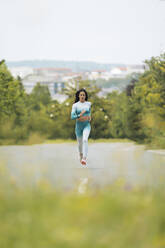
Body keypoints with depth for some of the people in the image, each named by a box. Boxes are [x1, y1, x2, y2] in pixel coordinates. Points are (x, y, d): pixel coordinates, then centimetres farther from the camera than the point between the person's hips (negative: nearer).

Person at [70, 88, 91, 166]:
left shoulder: (88, 103, 2)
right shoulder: (75, 105, -6)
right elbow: (72, 117, -13)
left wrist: (89, 117, 9)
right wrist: (80, 116, -27)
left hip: (87, 125, 0)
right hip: (78, 125, 1)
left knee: (85, 140, -26)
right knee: (80, 143, 15)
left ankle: (84, 159, -35)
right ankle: (81, 155, 47)